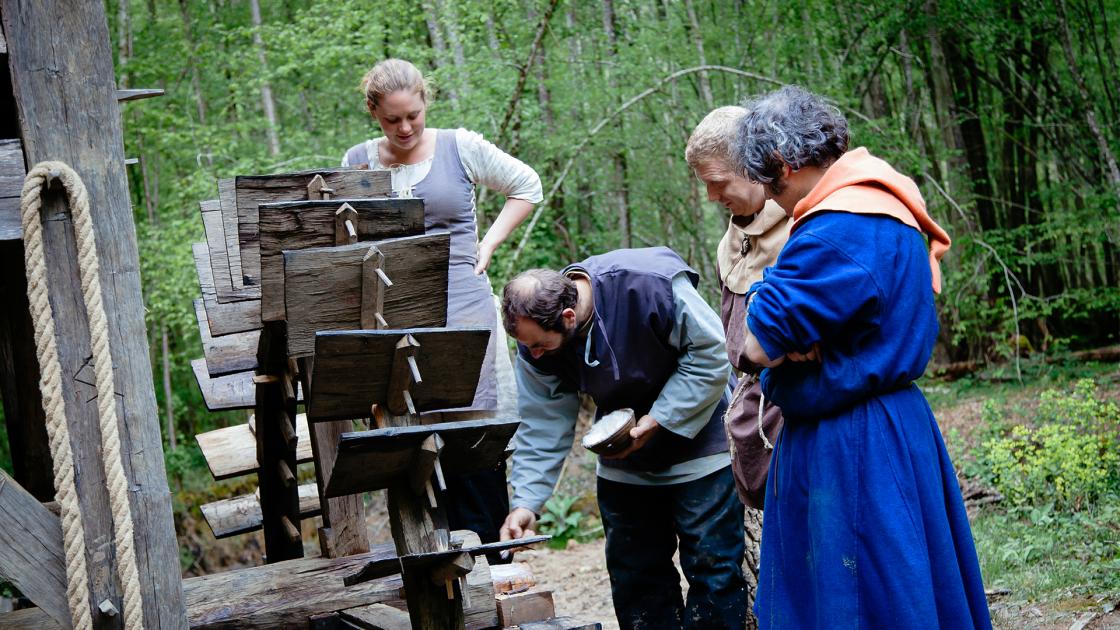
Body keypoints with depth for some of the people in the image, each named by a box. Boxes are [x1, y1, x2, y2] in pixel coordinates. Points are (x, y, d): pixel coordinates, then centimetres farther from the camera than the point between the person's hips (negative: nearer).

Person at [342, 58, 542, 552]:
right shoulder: (358, 162, 8)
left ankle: (487, 546, 6)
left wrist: (488, 245, 6)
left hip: (462, 304, -2)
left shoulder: (460, 148, 2)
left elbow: (526, 187, 14)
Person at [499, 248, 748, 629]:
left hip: (697, 440, -5)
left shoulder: (651, 285, -31)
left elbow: (710, 354, -23)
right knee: (633, 573, 10)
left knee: (712, 567, -4)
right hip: (623, 458, 5)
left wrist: (656, 421, -25)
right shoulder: (536, 341, -14)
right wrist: (526, 502, -19)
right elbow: (543, 427, -9)